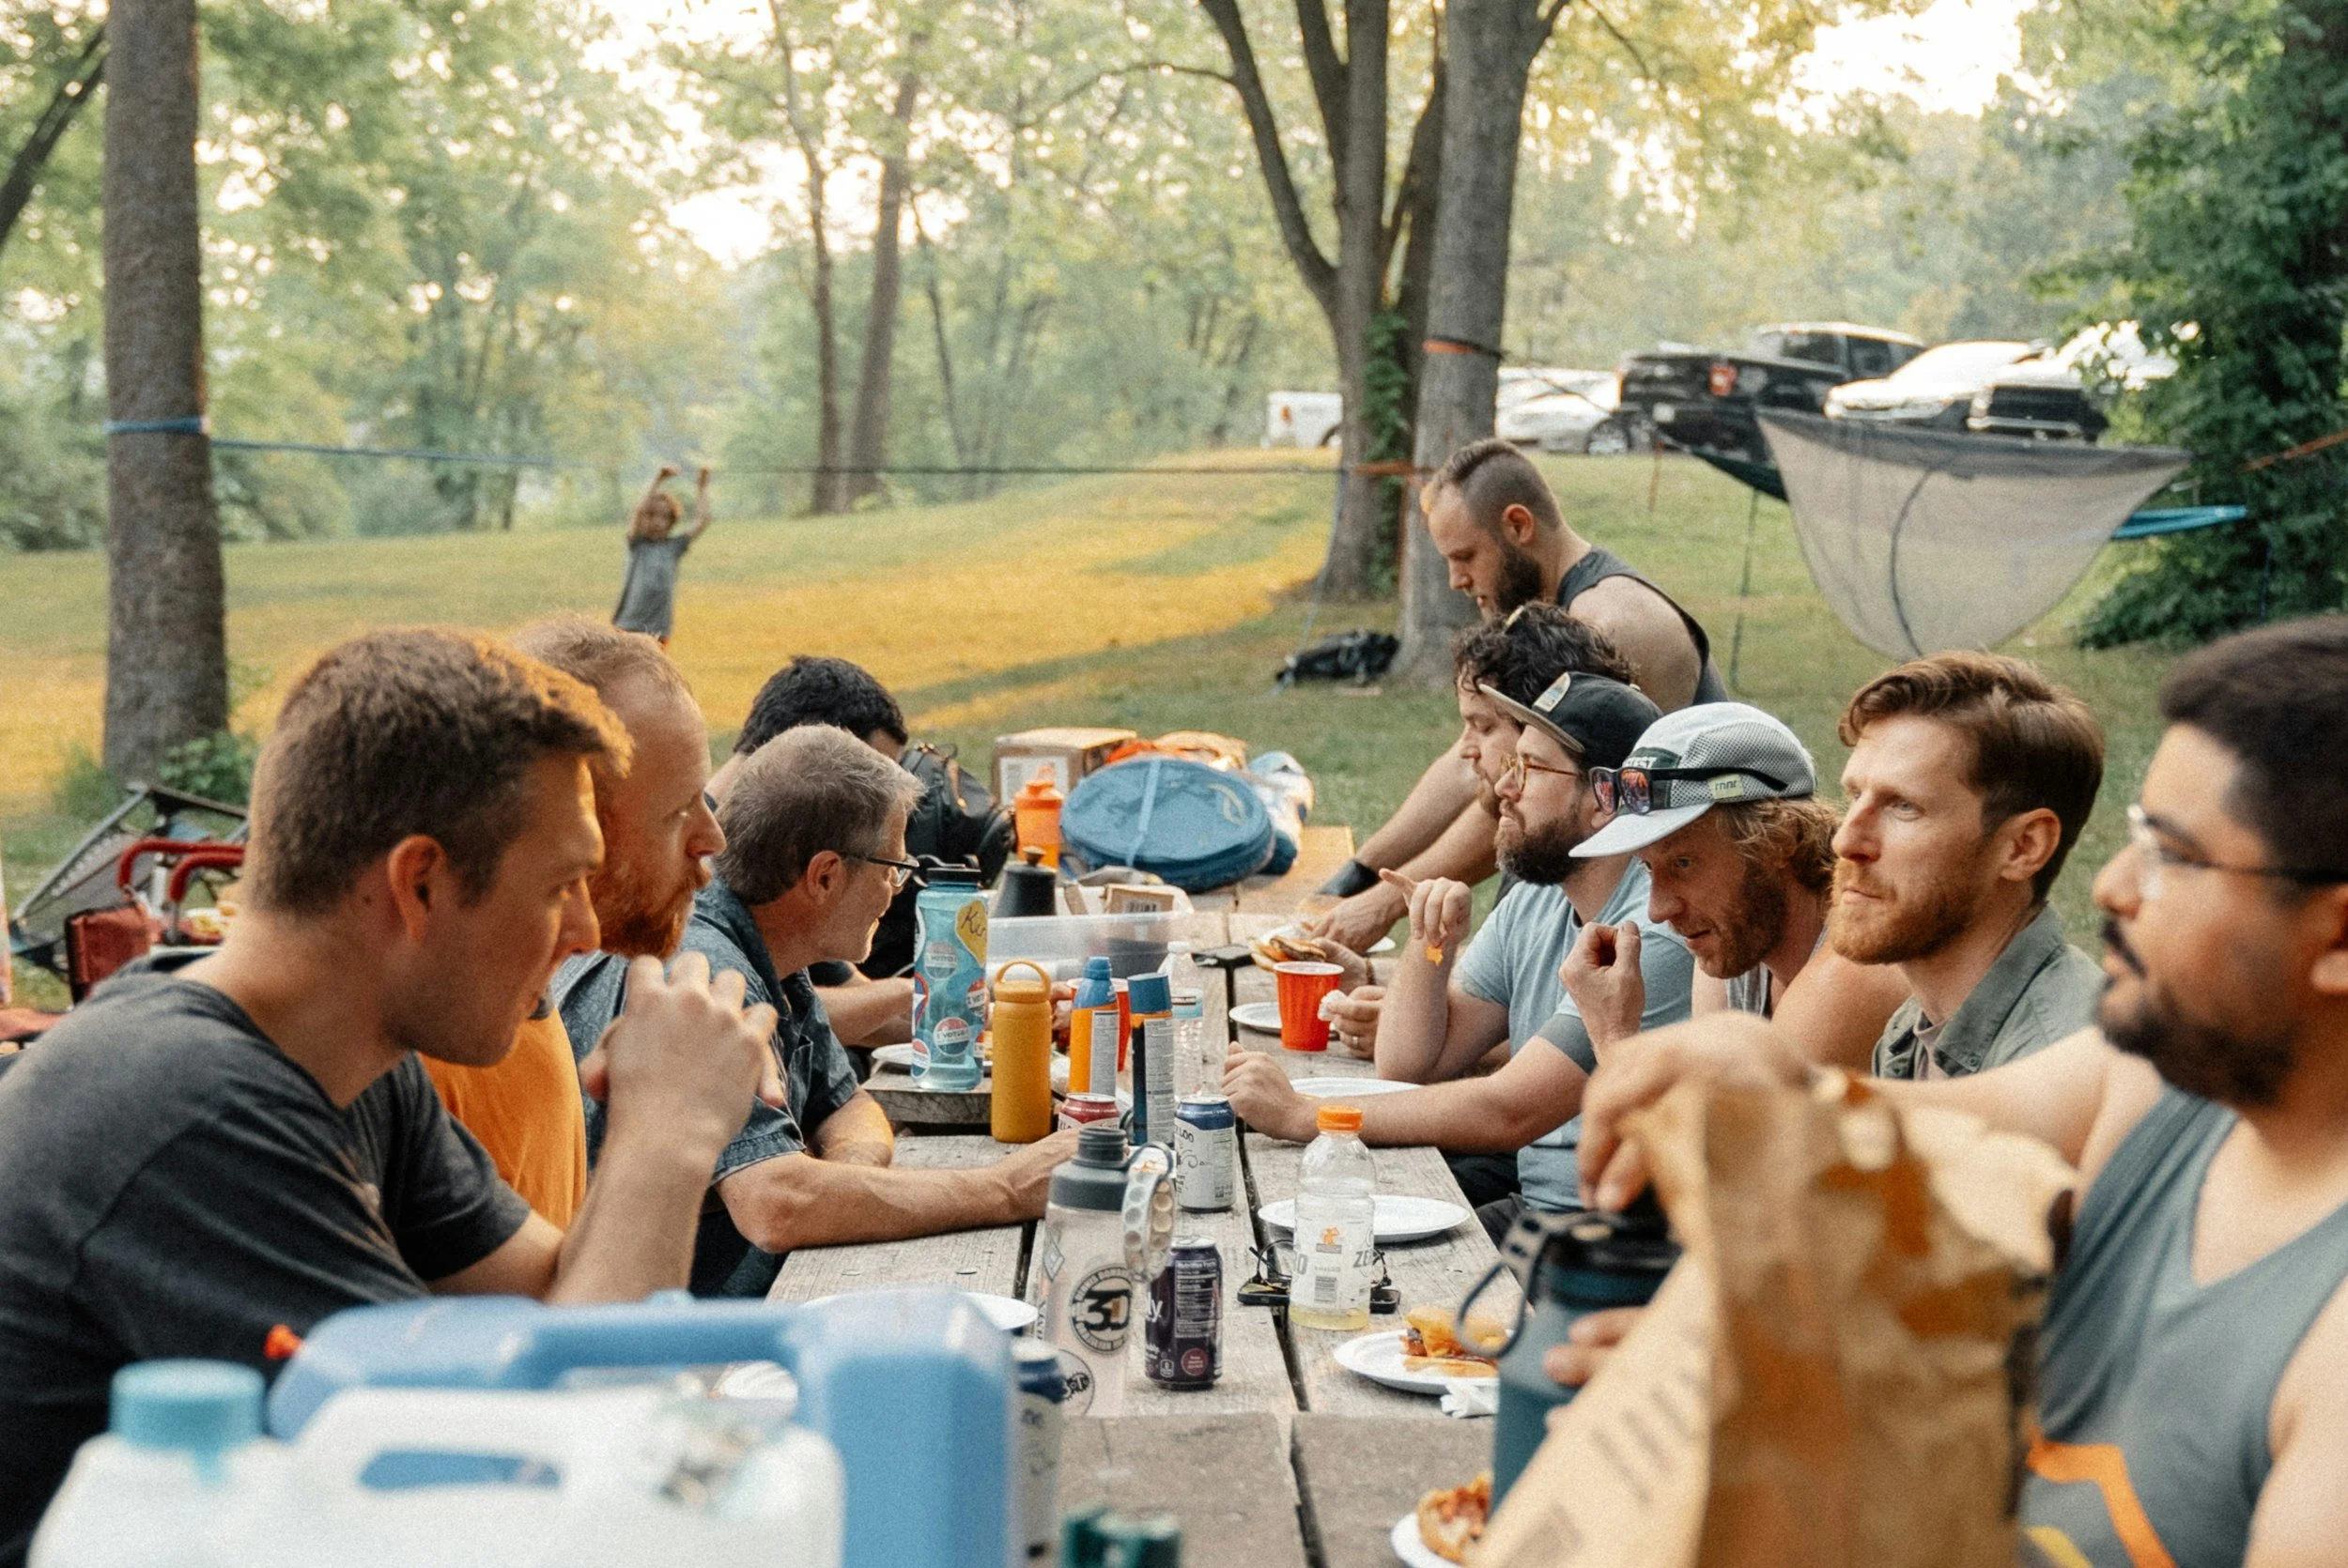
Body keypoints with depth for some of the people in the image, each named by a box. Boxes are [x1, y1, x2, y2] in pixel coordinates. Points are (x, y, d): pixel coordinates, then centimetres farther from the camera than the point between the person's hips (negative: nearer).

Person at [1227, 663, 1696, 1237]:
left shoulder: (1655, 933, -19)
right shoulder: (1535, 901, 10)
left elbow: (1509, 1113, -24)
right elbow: (1407, 1065, 11)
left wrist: (1300, 1114, -21)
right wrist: (1429, 942, -7)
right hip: (1530, 1201, 8)